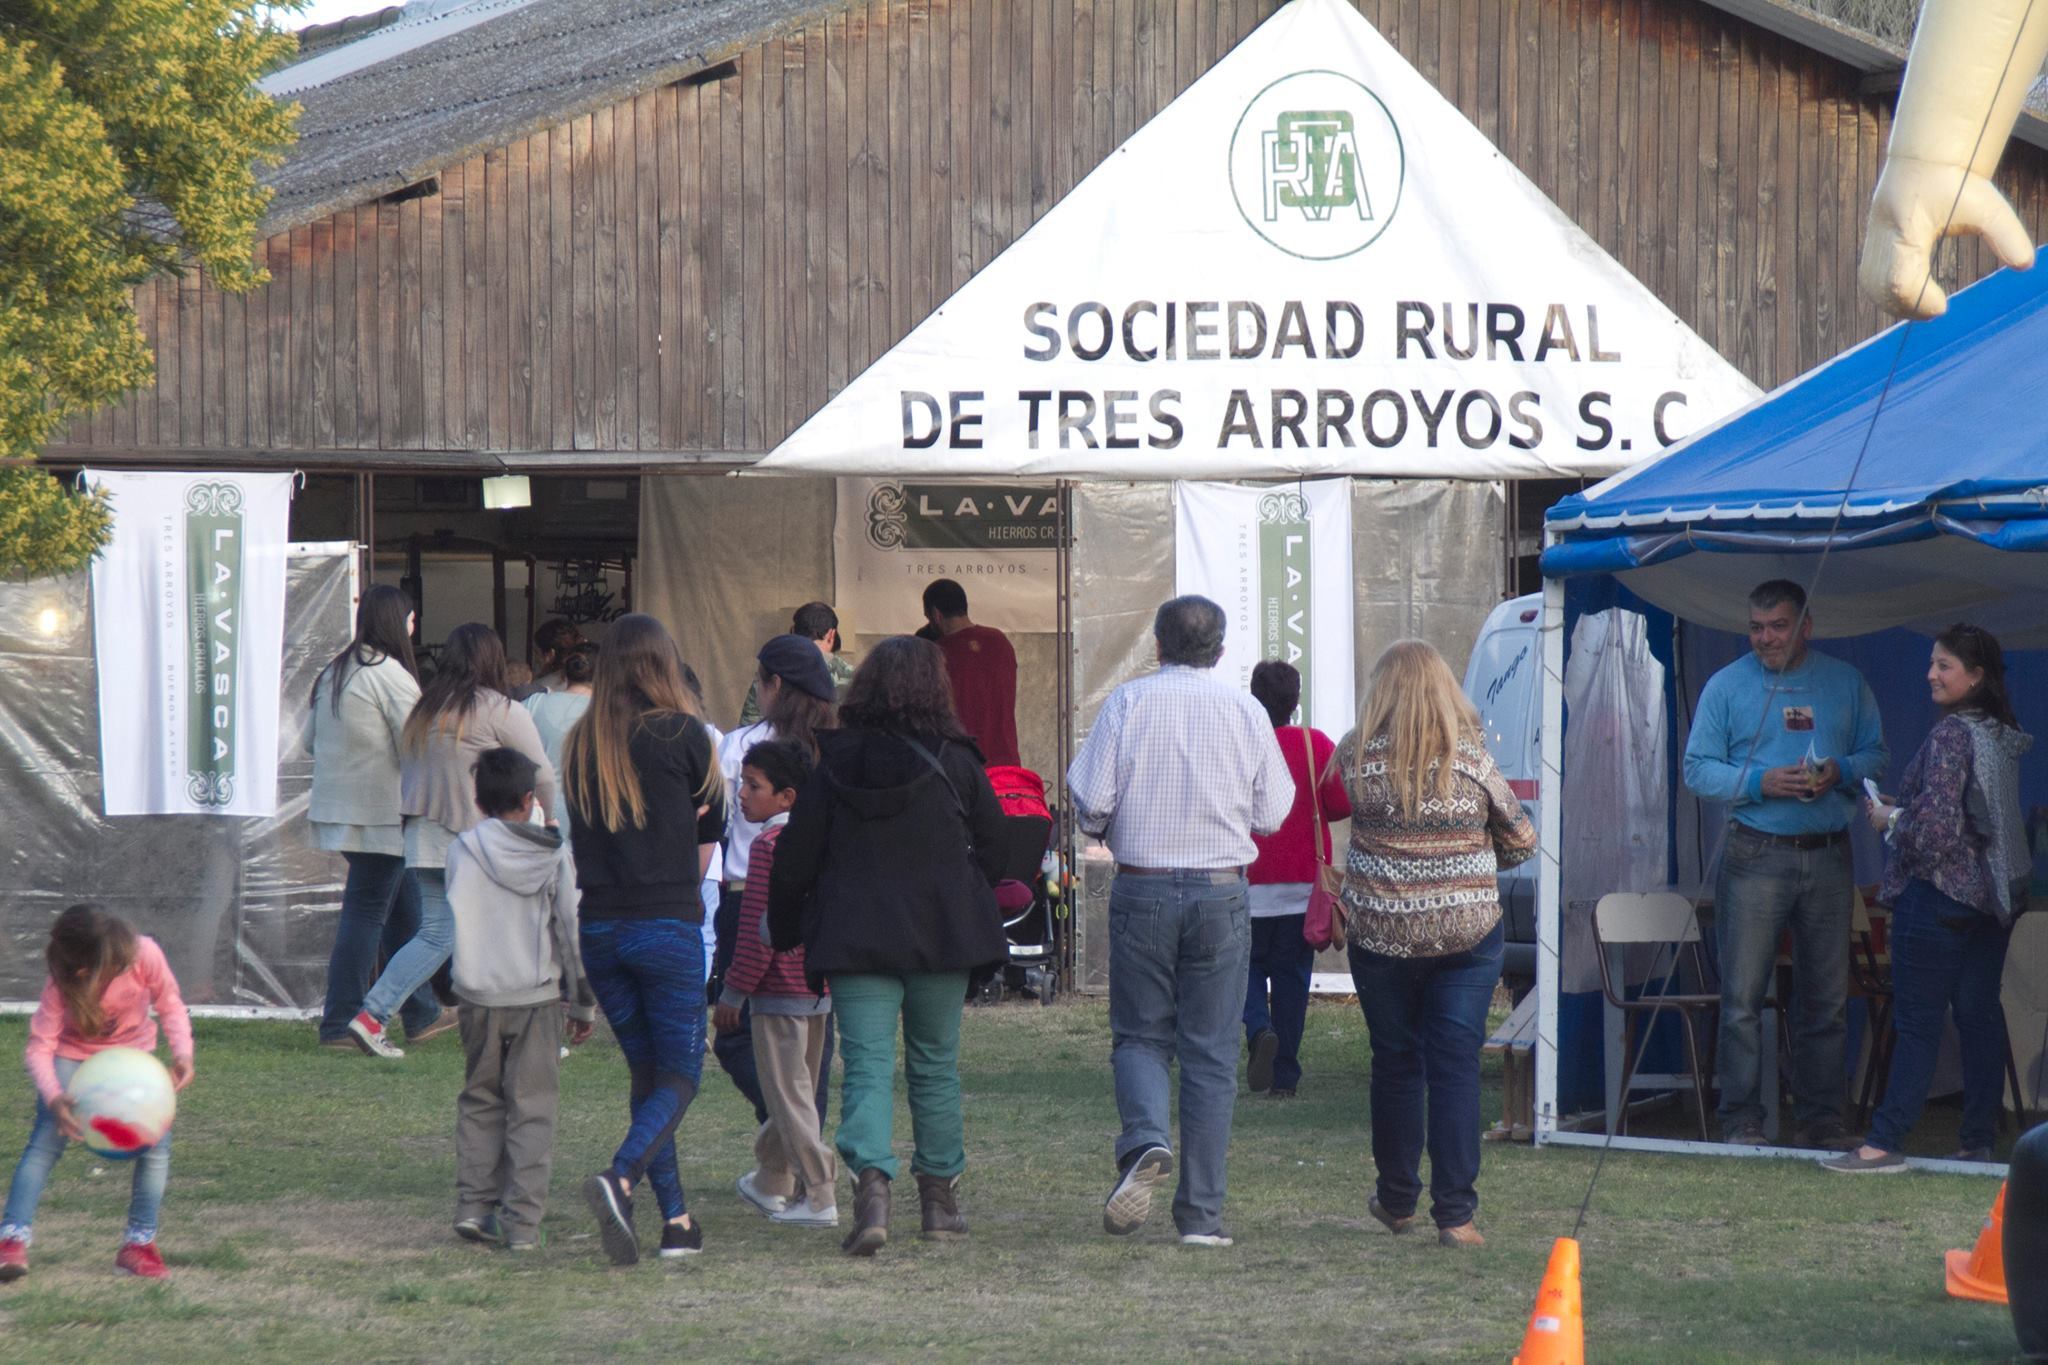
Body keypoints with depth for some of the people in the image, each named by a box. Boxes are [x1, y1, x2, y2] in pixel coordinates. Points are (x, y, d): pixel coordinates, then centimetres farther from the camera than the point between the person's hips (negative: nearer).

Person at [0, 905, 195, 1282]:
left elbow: (169, 1004, -12)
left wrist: (182, 1052, -27)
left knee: (157, 1141, -11)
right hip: (73, 1053, -2)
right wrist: (53, 1098, -47)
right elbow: (39, 1047, -30)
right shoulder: (63, 982, -32)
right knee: (46, 1140, -17)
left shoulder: (144, 955, -30)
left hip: (132, 1050, 2)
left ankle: (139, 1243, 1)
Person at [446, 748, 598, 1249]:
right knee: (532, 1109, 2)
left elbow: (454, 923, 2)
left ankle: (474, 1205, 9)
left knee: (480, 1100, 16)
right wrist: (582, 1001, 9)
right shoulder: (554, 856, -1)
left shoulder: (463, 850, -1)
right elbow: (571, 929, 2)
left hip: (478, 996, 1)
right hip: (537, 994, -1)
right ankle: (522, 1222, -3)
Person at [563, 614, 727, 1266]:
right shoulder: (683, 734, -7)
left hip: (598, 928, 4)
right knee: (680, 1077, 1)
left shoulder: (579, 742, 4)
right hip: (667, 925, -4)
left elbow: (578, 834, 12)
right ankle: (619, 1179, -24)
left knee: (646, 1072, 14)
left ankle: (676, 1219, 11)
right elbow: (711, 827, 6)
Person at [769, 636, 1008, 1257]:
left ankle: (871, 1183, -26)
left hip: (856, 938, 0)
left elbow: (795, 856, 1)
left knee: (866, 1065, -4)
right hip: (941, 937, 0)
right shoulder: (955, 762, -3)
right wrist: (973, 904, 24)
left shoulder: (833, 764, -1)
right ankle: (940, 1198, 21)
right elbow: (993, 841, 7)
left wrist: (784, 929, 13)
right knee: (935, 1065, 14)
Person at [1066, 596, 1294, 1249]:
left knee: (1140, 1035, 13)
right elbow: (1273, 813, 4)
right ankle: (1200, 1213, 3)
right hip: (1220, 892, 1)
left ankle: (1144, 1141, -17)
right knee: (1210, 1053, 5)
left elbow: (1090, 799, -7)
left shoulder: (1128, 703, -3)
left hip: (1142, 888, 0)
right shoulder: (1245, 711, 0)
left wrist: (1104, 826, 16)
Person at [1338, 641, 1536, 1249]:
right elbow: (1521, 842, 3)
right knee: (1456, 1067, 0)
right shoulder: (1471, 758, -6)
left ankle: (1397, 1200, 26)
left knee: (1394, 1062, 14)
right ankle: (1455, 1214, -5)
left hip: (1379, 932, 1)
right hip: (1467, 933, -1)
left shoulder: (1355, 757, -6)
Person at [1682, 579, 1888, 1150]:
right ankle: (1742, 1119, -3)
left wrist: (1840, 772, -8)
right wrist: (1760, 782, -14)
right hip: (1756, 856, -2)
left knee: (1827, 997, 6)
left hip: (1828, 857, 3)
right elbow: (1698, 770, 2)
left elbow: (1875, 756, 14)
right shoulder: (1726, 685, 5)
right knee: (1743, 996, -7)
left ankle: (1822, 1118, 13)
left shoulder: (1846, 684, 12)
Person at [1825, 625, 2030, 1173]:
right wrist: (1905, 813, 17)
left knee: (1918, 1021, -8)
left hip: (1940, 894, -9)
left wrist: (1890, 819, -3)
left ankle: (1885, 1143, -8)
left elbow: (1936, 830, -21)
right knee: (1980, 1016, 9)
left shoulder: (1951, 734, -16)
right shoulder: (2004, 737, 10)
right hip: (1994, 896, 9)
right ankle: (1979, 1143, 11)